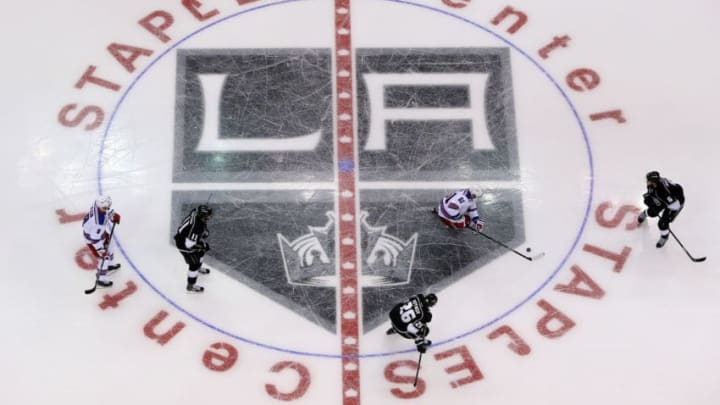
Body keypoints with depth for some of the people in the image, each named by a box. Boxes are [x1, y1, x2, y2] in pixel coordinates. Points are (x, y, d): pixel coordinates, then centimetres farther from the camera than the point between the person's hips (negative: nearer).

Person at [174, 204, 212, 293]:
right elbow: (189, 244, -35)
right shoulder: (196, 227, -41)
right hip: (184, 244, -9)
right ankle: (191, 286, 21)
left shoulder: (196, 211, -18)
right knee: (194, 264, 3)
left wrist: (204, 232, 1)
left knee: (200, 251, 30)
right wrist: (203, 245, -22)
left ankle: (198, 268, 59)